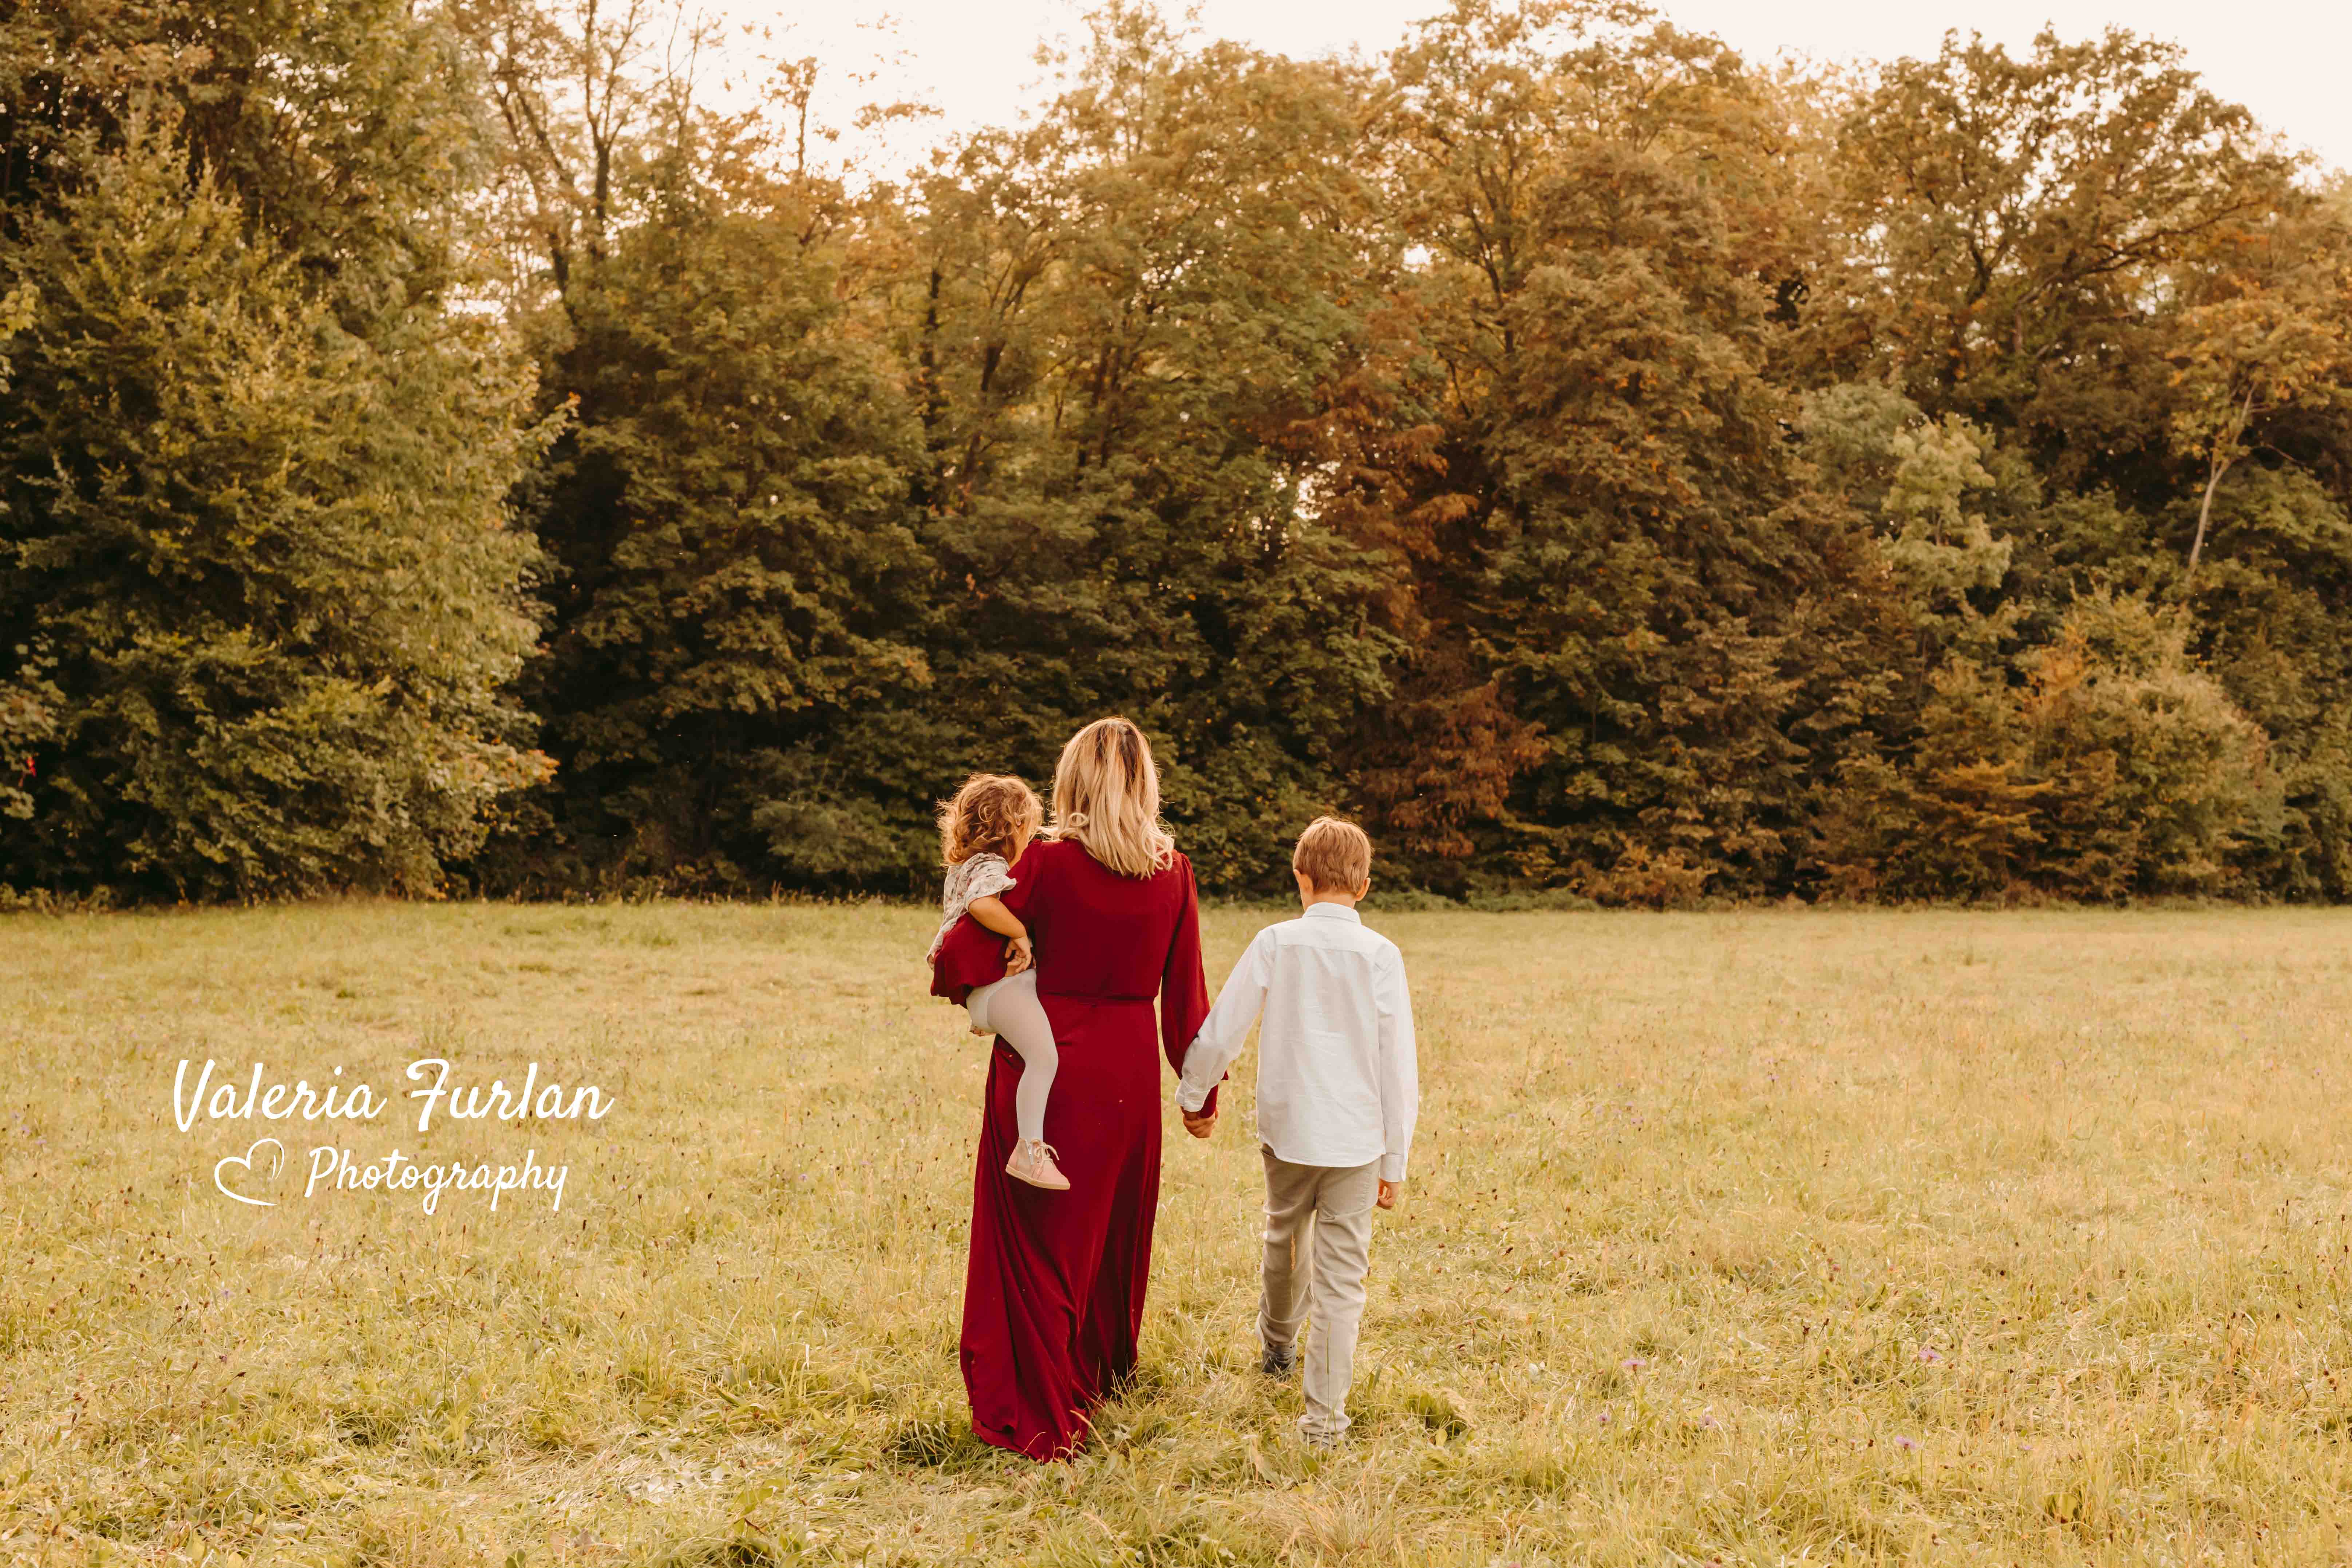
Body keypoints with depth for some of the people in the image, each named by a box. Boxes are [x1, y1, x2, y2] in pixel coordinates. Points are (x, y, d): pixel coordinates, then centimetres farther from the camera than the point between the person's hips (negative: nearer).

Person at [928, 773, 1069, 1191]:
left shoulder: (962, 870, 22)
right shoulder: (990, 867, -10)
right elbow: (983, 905, -33)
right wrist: (1020, 933, -23)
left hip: (990, 993, 11)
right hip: (1002, 986, -11)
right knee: (1044, 1057, -25)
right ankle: (1029, 1151, -29)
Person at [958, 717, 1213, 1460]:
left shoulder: (1048, 862, -12)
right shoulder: (1172, 872, -1)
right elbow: (1185, 994, 3)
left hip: (1046, 1061, -4)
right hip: (1129, 1068, 4)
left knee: (1037, 1238, 6)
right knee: (1113, 1231, 21)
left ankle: (1038, 1416, 9)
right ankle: (1103, 1377, 39)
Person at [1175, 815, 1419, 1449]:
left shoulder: (1275, 944, -4)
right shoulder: (1380, 955, -6)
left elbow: (1218, 1032, -2)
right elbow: (1400, 1064, -5)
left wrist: (1193, 1097, 16)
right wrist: (1396, 1160, 3)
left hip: (1287, 1129, 2)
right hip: (1358, 1137, -2)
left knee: (1286, 1240, 26)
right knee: (1342, 1276, 2)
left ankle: (1278, 1344, 50)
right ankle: (1324, 1415, 1)